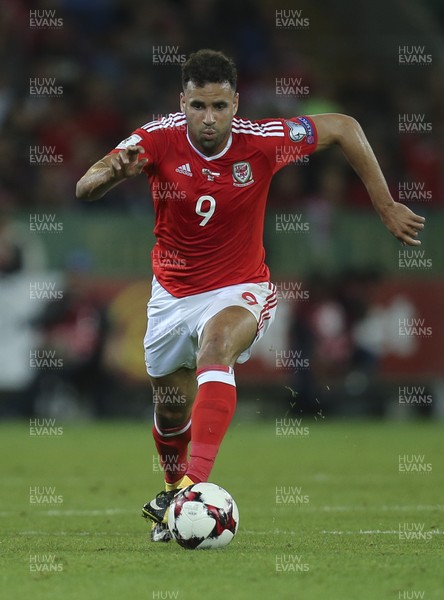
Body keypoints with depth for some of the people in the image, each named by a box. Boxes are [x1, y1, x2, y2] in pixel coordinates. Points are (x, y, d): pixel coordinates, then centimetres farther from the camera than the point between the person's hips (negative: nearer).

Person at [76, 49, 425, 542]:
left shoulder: (262, 141, -19)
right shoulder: (157, 140, -18)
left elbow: (343, 127, -5)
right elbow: (84, 190, -25)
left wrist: (386, 207, -5)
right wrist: (114, 173, -49)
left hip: (239, 289, -3)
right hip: (172, 293, 3)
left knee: (215, 346, -36)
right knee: (172, 415, 16)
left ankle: (197, 480, -48)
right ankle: (173, 491, 48)